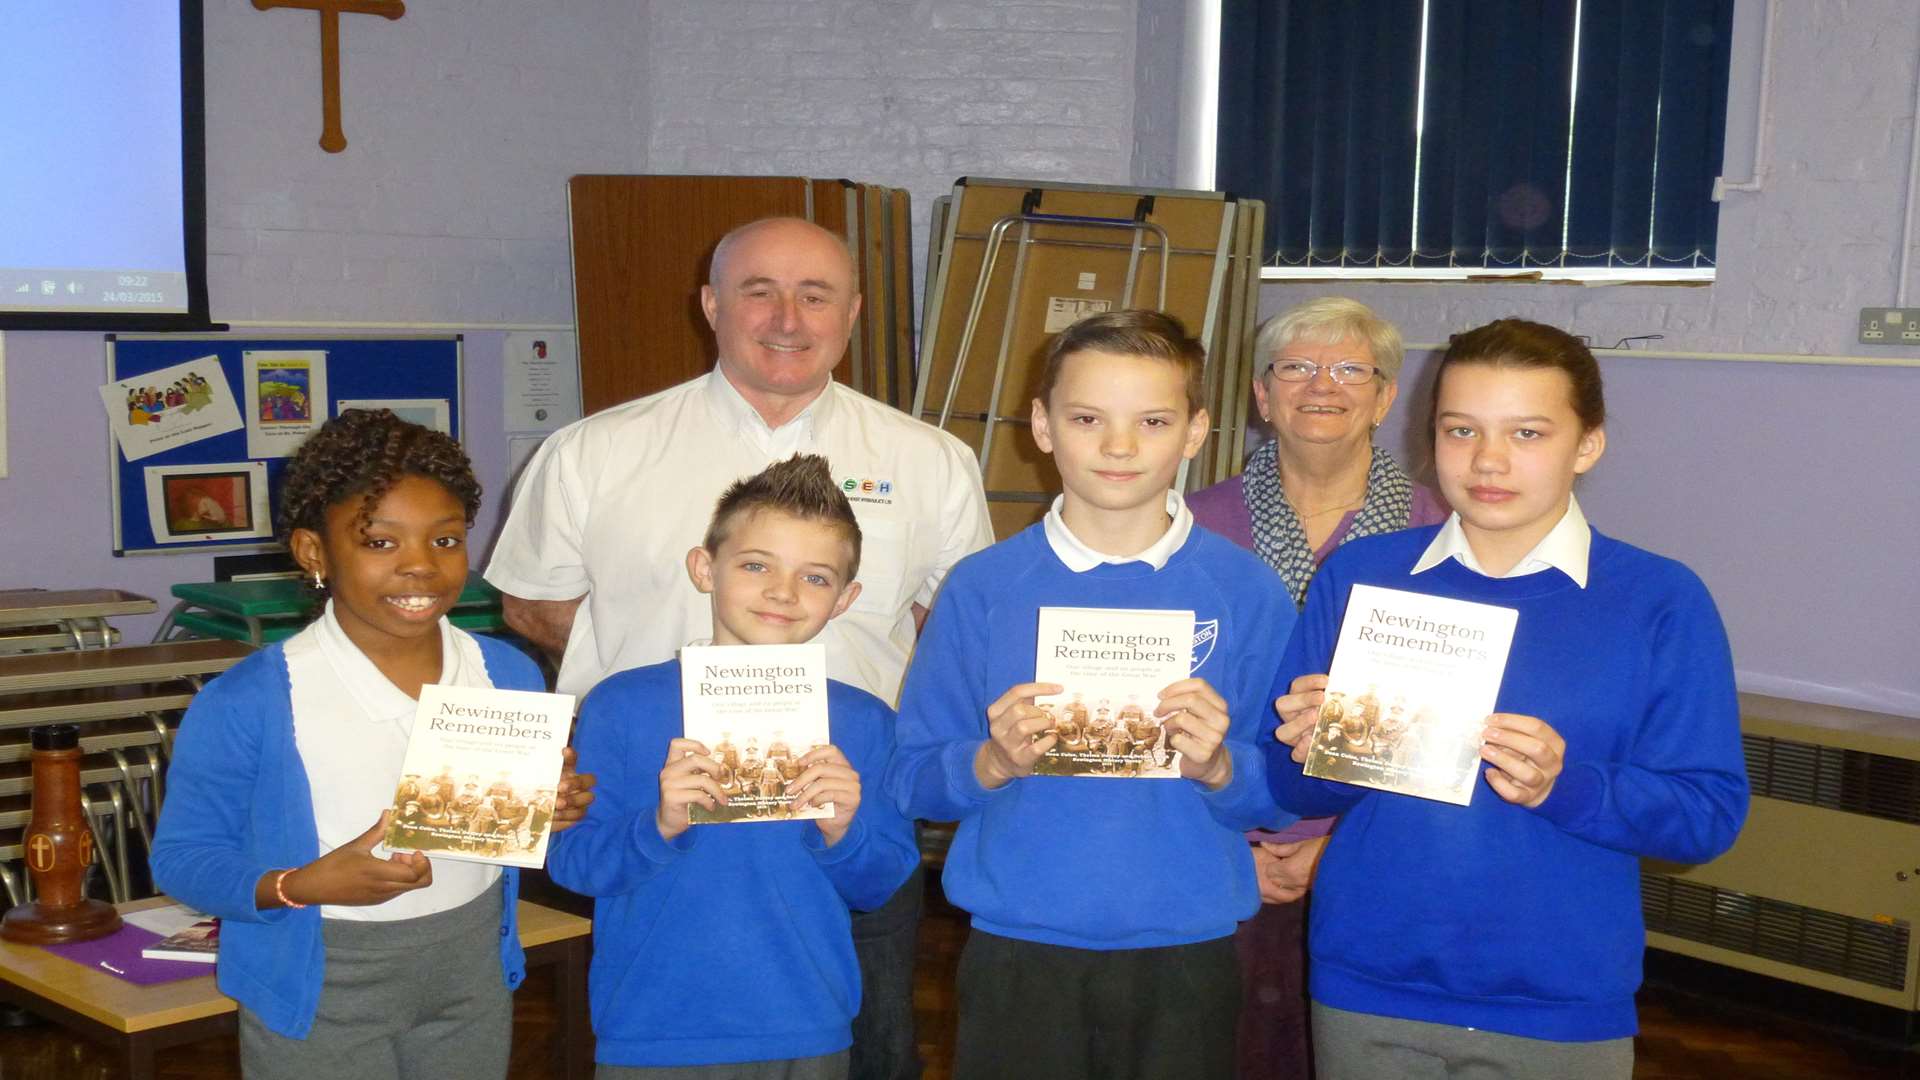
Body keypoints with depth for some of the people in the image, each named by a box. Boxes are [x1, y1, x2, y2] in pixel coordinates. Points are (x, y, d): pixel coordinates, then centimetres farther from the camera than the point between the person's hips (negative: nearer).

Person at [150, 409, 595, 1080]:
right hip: (319, 997, -4)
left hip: (473, 976, 4)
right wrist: (302, 886, -25)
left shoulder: (510, 676, 0)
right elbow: (183, 856, -9)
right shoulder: (248, 703, -14)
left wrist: (555, 811, -10)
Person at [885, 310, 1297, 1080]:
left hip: (1187, 957, 0)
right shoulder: (983, 587, -1)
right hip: (1016, 955, 0)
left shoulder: (1246, 592, -1)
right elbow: (910, 779, -1)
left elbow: (1284, 795, -1)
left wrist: (1218, 767, -19)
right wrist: (994, 763, -19)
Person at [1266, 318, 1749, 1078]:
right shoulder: (1357, 576, 1)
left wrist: (1567, 786, -22)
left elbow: (1710, 814, -7)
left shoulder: (1662, 602, -4)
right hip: (1366, 992, 1)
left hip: (1563, 1010, -1)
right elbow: (1294, 787, 3)